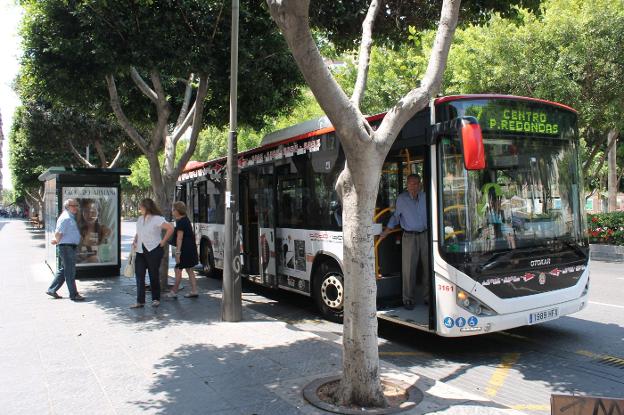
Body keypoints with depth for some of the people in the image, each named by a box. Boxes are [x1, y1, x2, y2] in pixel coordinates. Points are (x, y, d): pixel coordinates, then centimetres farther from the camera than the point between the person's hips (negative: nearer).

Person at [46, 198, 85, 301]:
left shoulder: (71, 217, 16)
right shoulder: (65, 218, -16)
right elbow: (58, 233, -21)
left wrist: (57, 240, 13)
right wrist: (58, 241, -4)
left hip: (71, 247, 10)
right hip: (66, 247, -10)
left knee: (63, 270, 17)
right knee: (70, 271, -4)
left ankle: (52, 290, 26)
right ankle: (73, 294, 2)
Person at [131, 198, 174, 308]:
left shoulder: (157, 219, -11)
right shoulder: (140, 219, 13)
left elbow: (170, 229, -19)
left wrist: (163, 242, -14)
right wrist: (135, 242, 7)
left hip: (153, 251, -6)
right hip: (140, 251, 6)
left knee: (153, 275, 5)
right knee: (139, 276, 1)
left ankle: (156, 299, 19)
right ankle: (140, 301, 6)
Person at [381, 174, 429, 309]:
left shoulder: (426, 197, 5)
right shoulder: (401, 199, -1)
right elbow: (396, 216, 8)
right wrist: (387, 231, 4)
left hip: (425, 235, 2)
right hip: (409, 237, -2)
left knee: (428, 267, 6)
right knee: (408, 269, -2)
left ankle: (428, 297, 19)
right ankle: (409, 299, 8)